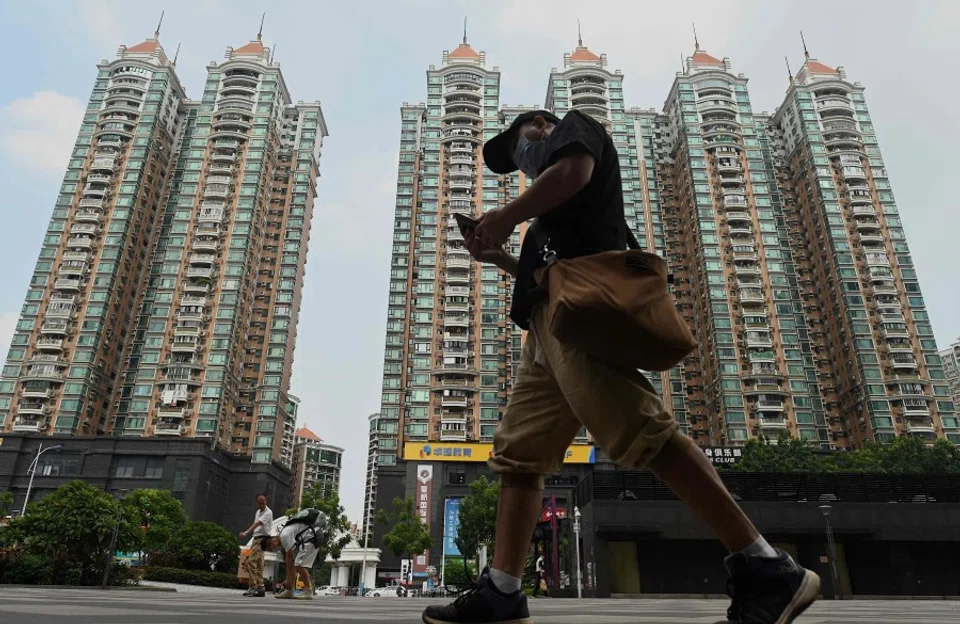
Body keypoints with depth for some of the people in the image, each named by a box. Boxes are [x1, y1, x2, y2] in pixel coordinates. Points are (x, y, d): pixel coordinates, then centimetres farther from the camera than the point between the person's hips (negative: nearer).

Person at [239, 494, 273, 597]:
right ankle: (260, 588, 11)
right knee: (259, 564, 9)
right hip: (256, 539, 9)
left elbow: (257, 524, -23)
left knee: (251, 561, -16)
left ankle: (253, 587, -14)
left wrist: (246, 533, -33)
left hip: (262, 539, -9)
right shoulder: (258, 512, 18)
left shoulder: (268, 512, -11)